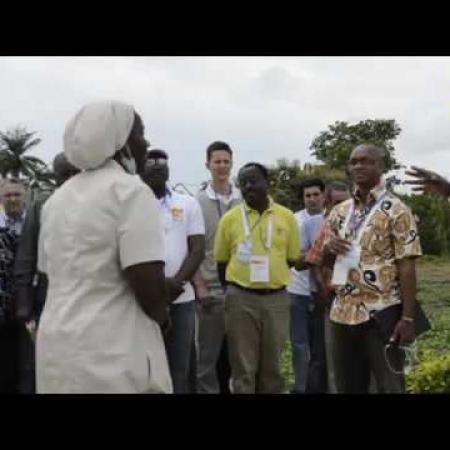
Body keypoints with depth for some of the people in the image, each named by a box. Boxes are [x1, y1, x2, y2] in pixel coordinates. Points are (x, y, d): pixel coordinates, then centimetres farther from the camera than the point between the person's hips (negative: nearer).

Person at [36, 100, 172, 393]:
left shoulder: (58, 198, 11)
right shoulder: (130, 191, -13)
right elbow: (148, 284, -21)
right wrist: (162, 315, 0)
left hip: (57, 347, 8)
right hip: (111, 353, -8)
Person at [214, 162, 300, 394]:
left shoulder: (286, 217, 2)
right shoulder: (229, 218, -1)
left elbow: (292, 259, 9)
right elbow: (221, 261, 6)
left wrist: (272, 278, 7)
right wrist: (233, 289, 7)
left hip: (276, 298, 1)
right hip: (240, 298, -1)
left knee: (272, 365, 12)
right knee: (243, 367, 4)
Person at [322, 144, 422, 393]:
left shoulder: (396, 210, -6)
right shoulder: (339, 211, 10)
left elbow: (407, 266, -10)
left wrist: (408, 317, -16)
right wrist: (329, 247, -5)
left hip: (381, 314, -5)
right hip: (342, 313, 6)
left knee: (389, 386, 4)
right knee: (347, 386, 14)